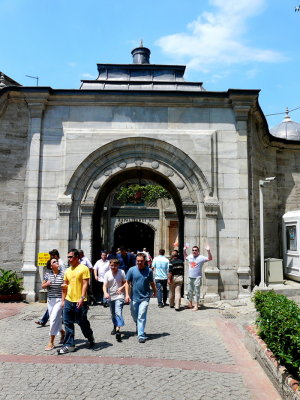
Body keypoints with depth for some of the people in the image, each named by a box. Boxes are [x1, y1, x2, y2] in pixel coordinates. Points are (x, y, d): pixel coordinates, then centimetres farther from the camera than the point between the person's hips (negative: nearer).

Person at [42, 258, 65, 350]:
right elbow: (43, 286, 12)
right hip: (50, 300, 4)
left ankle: (51, 343, 0)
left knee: (53, 319, -9)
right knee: (56, 319, 13)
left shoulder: (62, 274, -6)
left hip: (59, 299, -4)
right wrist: (46, 284, -9)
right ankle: (63, 333, 40)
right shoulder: (47, 274, 3)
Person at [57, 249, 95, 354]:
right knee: (68, 323, 5)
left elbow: (85, 284, -12)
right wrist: (63, 300, 12)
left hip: (80, 302, -6)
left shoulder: (84, 268, -7)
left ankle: (91, 338, 31)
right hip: (68, 301, 6)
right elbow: (65, 287, 17)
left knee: (83, 323, 6)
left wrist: (82, 298, -20)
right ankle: (69, 345, 15)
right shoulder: (67, 271, 12)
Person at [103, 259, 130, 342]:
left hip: (119, 296, -3)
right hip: (110, 297, 3)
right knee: (113, 313, 18)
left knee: (118, 312, -20)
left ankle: (118, 330, -27)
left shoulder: (121, 272, -6)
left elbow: (125, 283, -1)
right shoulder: (107, 274, -3)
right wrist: (105, 293, -26)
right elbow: (105, 285, -7)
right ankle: (115, 327, 39)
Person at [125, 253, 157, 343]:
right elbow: (127, 282, 1)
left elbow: (152, 283, 10)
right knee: (134, 316, 18)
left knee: (142, 317, -8)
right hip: (134, 297, 2)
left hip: (145, 297, -2)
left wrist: (155, 292, 23)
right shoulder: (132, 270, -5)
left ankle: (141, 335, 0)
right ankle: (138, 326, 47)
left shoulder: (149, 271, -5)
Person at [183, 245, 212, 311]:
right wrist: (184, 250, 20)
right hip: (190, 277, 6)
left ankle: (196, 306, 7)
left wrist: (208, 251, -29)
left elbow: (210, 258, -17)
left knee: (197, 291, -1)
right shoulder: (190, 257, 9)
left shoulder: (201, 258, -9)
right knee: (190, 291, 15)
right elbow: (185, 257, 31)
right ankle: (190, 304, 29)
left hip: (197, 277, -6)